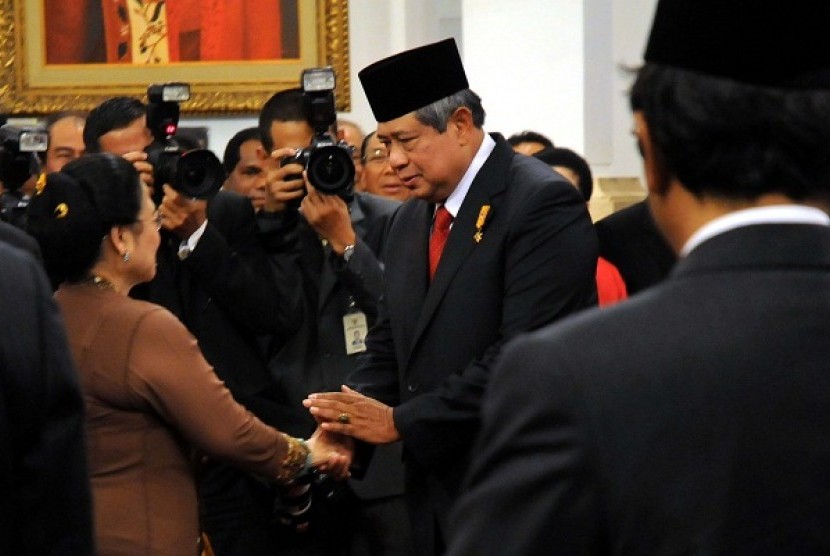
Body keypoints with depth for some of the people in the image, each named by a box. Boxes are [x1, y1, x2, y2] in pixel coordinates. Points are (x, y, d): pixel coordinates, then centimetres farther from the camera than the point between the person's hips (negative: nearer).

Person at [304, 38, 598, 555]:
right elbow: (389, 345, 15)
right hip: (435, 495, 7)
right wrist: (347, 427, -6)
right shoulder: (411, 220, 14)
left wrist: (400, 421, -17)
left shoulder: (542, 202, -14)